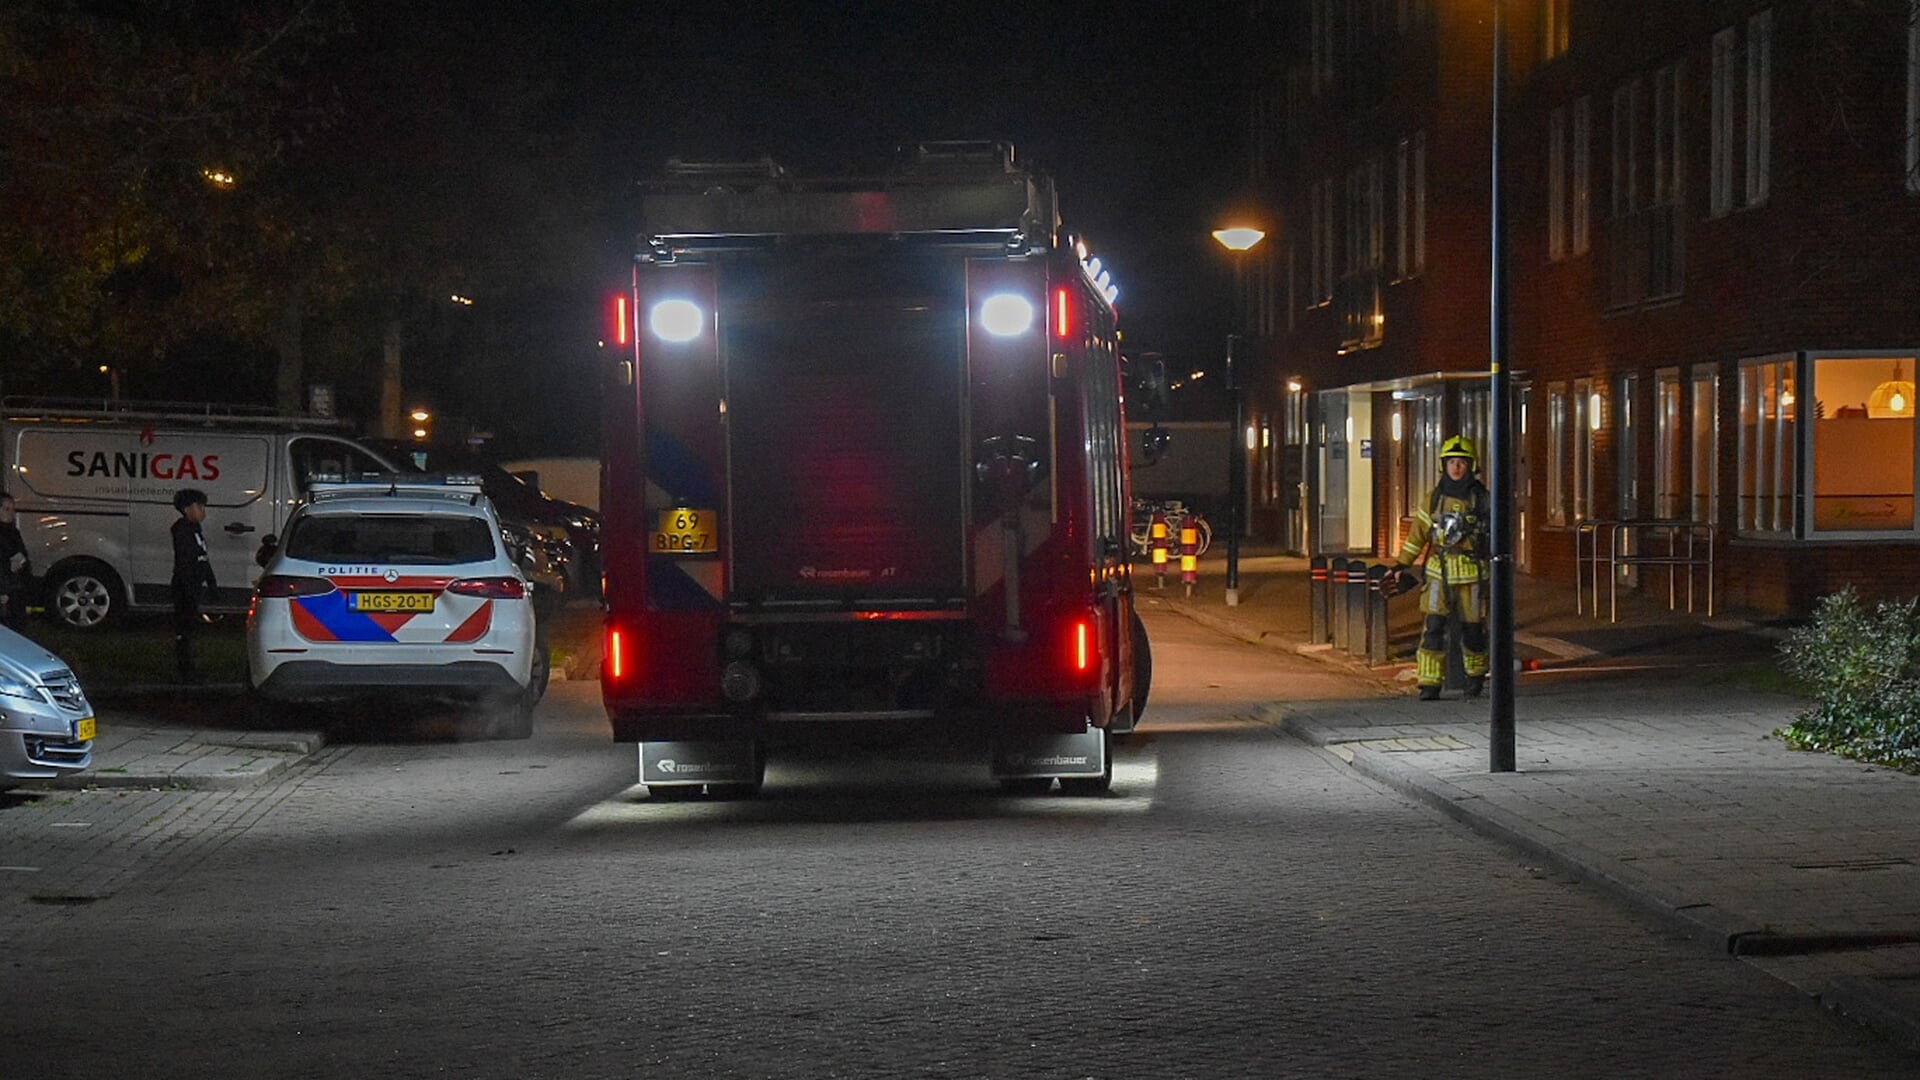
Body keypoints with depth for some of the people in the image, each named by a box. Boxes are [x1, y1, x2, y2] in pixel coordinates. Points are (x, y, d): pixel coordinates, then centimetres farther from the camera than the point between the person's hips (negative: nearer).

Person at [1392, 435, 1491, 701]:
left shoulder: (1481, 499, 0)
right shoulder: (1435, 498, 5)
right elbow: (1419, 531, 12)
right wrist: (1403, 564, 8)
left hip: (1472, 574, -1)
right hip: (1439, 573, 1)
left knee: (1472, 628, 7)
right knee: (1434, 627, -8)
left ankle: (1475, 675, 30)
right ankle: (1430, 684, -6)